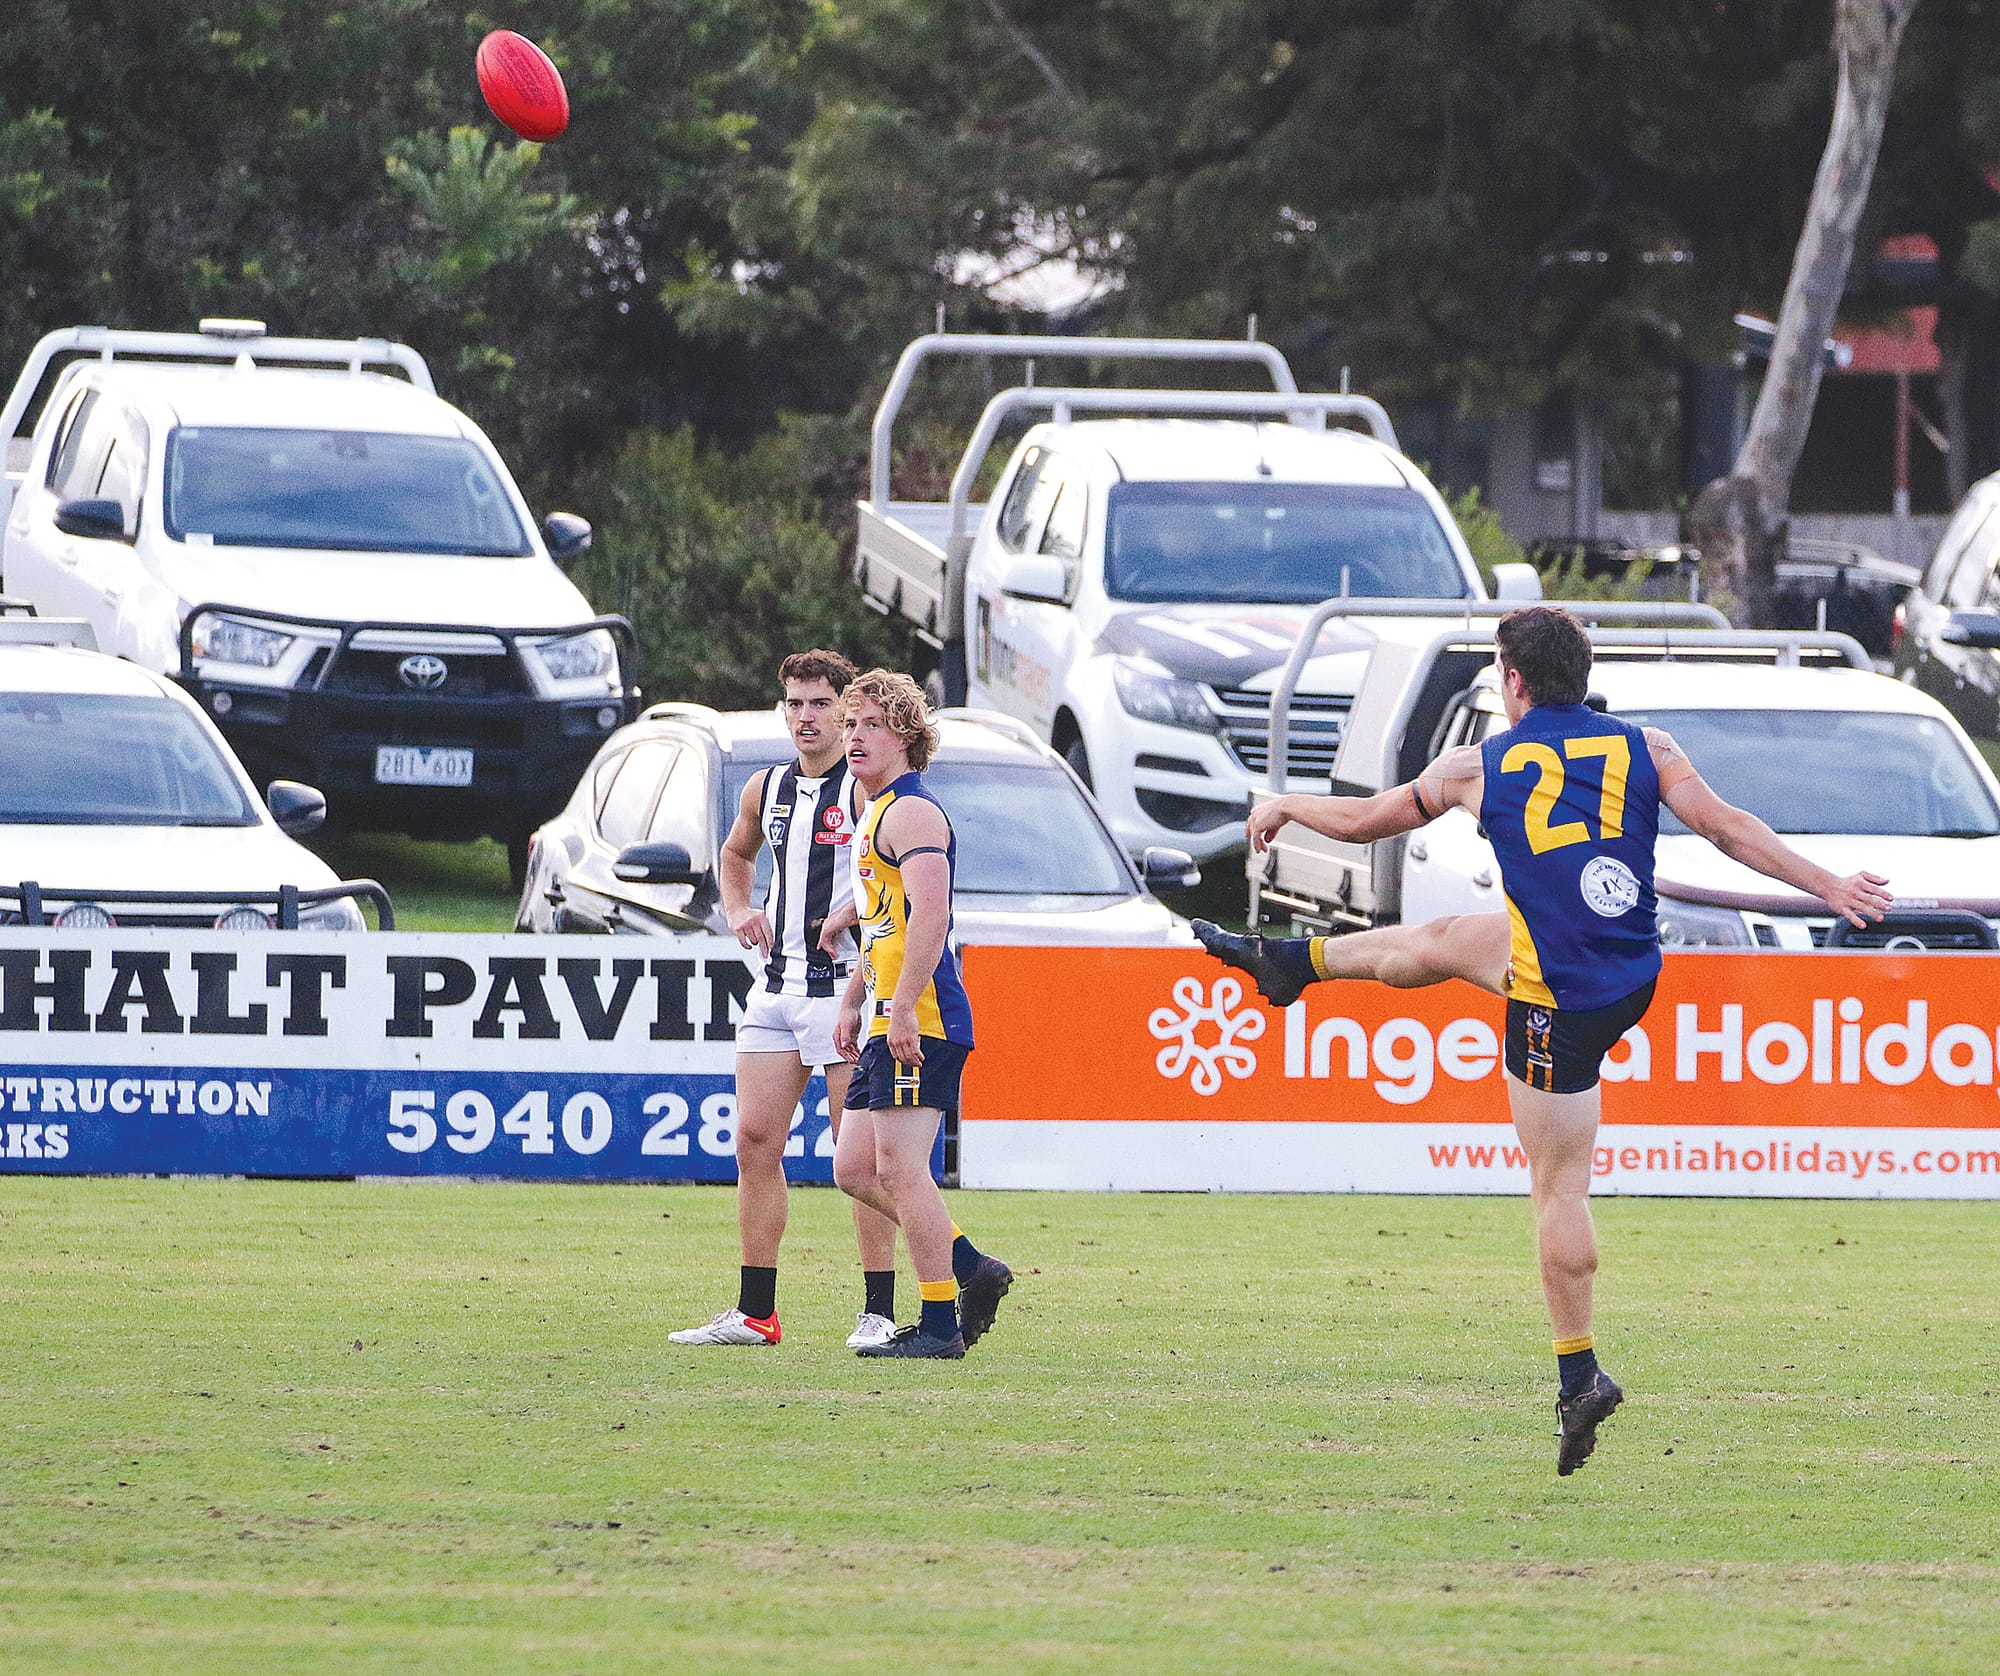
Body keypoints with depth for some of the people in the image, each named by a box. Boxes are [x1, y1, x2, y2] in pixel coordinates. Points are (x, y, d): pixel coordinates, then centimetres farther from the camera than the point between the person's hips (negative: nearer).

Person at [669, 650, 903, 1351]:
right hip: (777, 981, 7)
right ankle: (755, 1313, 10)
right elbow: (736, 853, 34)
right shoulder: (766, 790, 14)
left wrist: (847, 914, -25)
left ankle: (878, 1313, -2)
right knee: (755, 1141, 4)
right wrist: (738, 909, 16)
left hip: (847, 981, -7)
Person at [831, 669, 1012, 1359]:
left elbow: (929, 913, -24)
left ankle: (939, 1326, -7)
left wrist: (904, 1007, -28)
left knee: (899, 1167, -10)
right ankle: (973, 1270, 16)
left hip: (921, 1020, -11)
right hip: (890, 1023, 11)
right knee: (855, 1168, 9)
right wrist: (853, 1000, 31)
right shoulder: (877, 813, 22)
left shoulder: (911, 811, -11)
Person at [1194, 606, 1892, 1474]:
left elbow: (1366, 821, 7)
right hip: (1637, 974, 5)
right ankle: (1293, 960, 49)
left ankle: (1580, 1377, 3)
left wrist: (1285, 805, 25)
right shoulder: (1645, 748, -2)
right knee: (1446, 940, 26)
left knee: (1559, 1186, 2)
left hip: (1561, 1003, -5)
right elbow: (1727, 828, -7)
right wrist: (1830, 887, -1)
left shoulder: (1481, 767, -7)